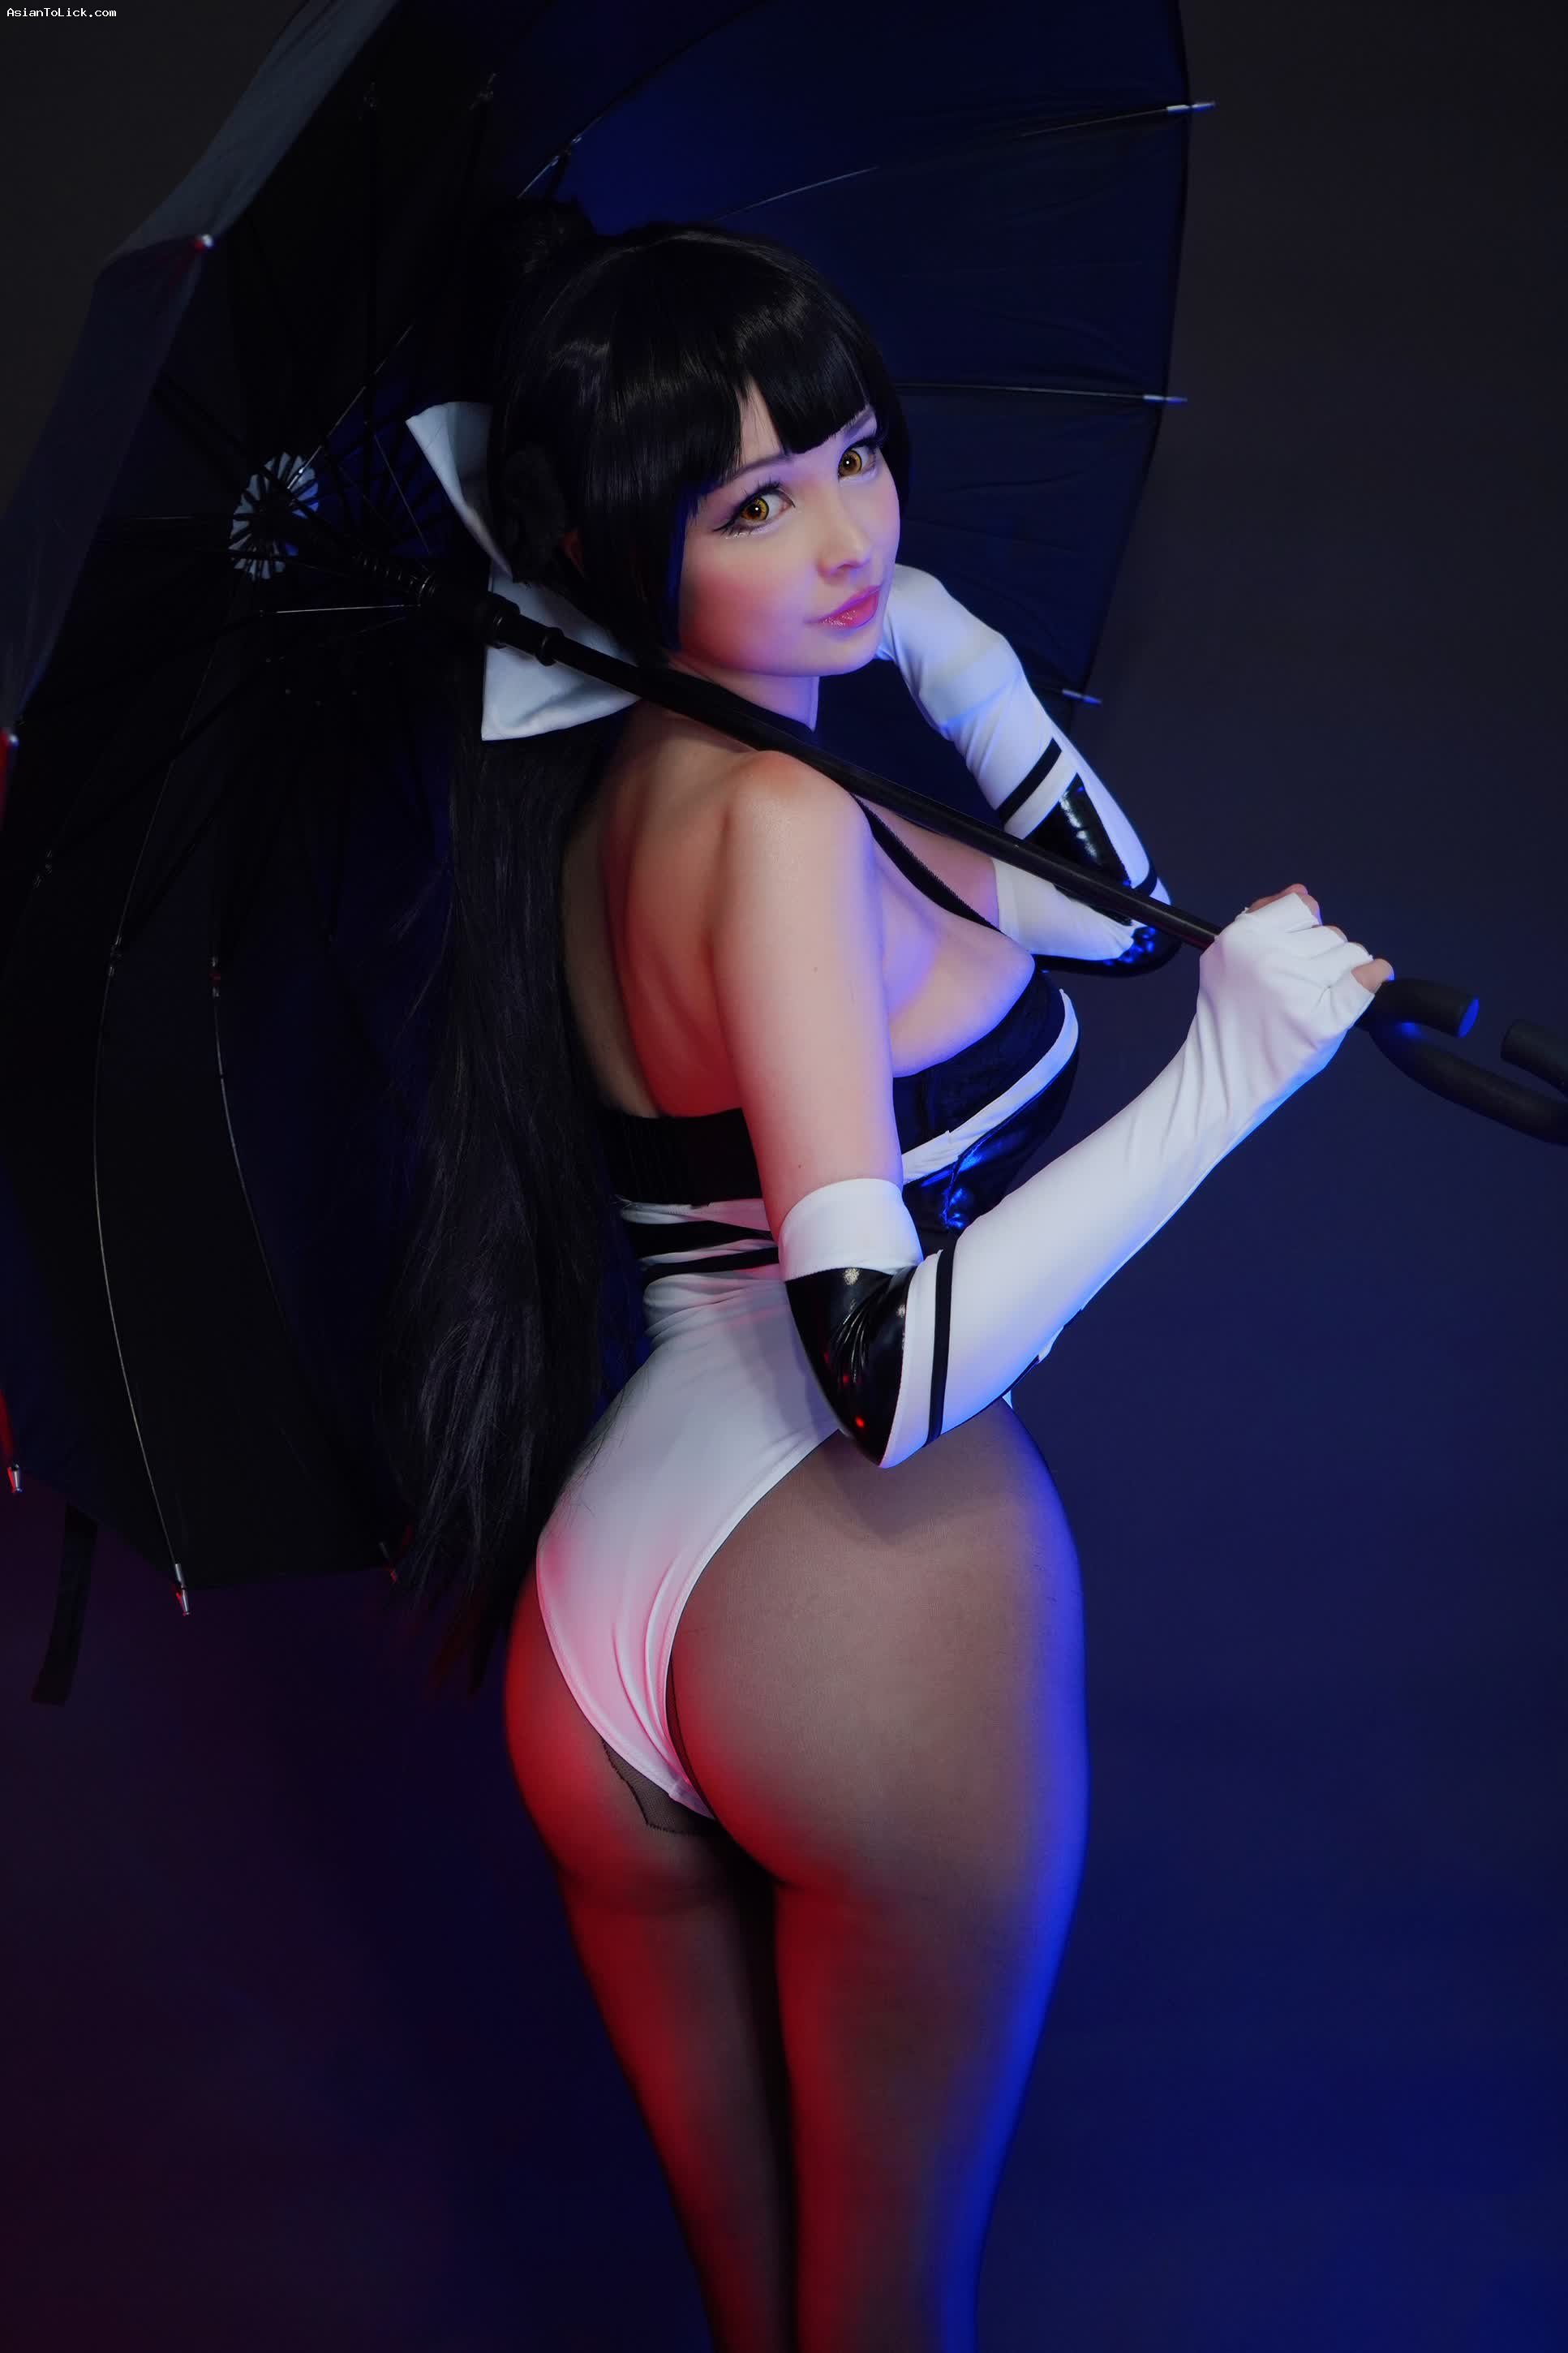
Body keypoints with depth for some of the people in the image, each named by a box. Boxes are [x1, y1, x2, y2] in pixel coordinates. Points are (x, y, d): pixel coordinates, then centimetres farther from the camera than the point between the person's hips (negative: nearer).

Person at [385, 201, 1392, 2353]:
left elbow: (1101, 905, 17)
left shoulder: (594, 803, 11)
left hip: (595, 1618, 8)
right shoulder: (782, 816, -17)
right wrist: (1230, 1071, -20)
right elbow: (890, 1371, -24)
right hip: (875, 1605, -8)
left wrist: (942, 643, 6)